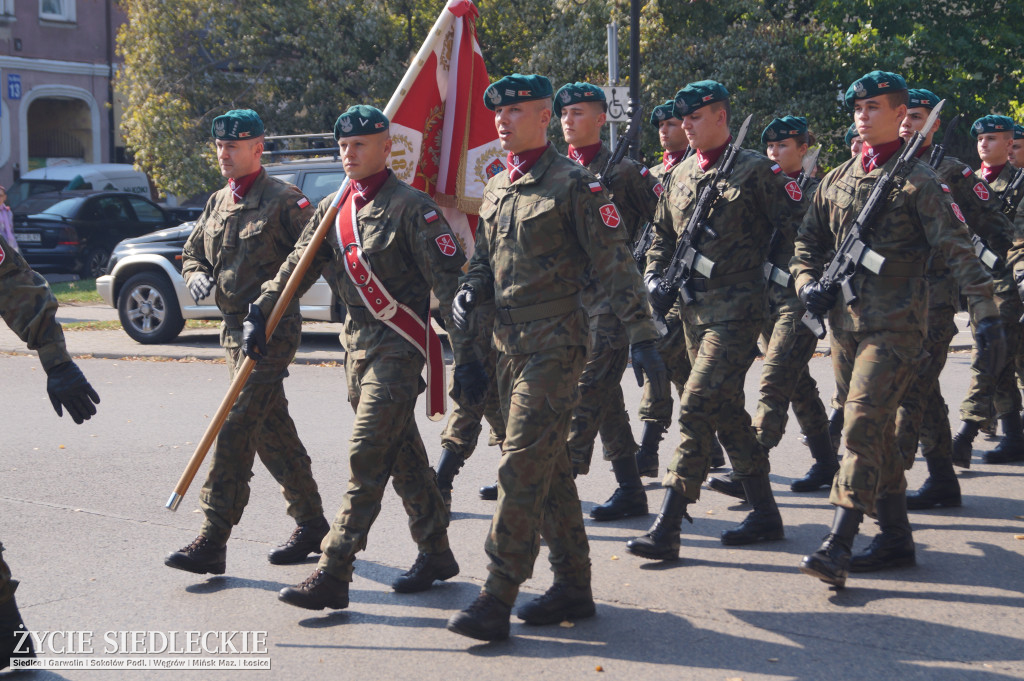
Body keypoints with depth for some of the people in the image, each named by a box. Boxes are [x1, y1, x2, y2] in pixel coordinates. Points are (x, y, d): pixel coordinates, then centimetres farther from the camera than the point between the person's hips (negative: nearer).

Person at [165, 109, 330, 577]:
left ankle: (213, 539, -14)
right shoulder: (217, 204, 15)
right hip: (234, 328, 8)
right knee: (271, 430, 12)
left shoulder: (285, 200, -7)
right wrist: (196, 275, 2)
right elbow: (193, 253, 25)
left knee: (236, 425, -14)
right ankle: (311, 523, 24)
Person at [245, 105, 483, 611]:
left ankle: (332, 575, -10)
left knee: (366, 460, -10)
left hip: (398, 348, -8)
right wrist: (260, 315, 2)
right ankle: (436, 554, 29)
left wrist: (466, 357, -20)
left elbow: (450, 284, -15)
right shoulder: (334, 208, 11)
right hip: (358, 345, 8)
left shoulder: (411, 208, -12)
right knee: (404, 457, 16)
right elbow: (299, 265, 15)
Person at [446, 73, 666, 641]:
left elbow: (615, 264, -10)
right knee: (548, 466, 12)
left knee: (522, 466, -12)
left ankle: (497, 600, -10)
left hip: (555, 342, -8)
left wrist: (642, 337, -14)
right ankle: (574, 587, 21)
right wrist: (469, 290, 1)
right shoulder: (496, 189, 14)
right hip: (510, 342, 8)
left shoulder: (573, 184, -9)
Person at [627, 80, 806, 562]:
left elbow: (795, 230, -5)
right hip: (694, 307, 8)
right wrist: (656, 278, 7)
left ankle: (667, 530, -15)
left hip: (736, 308, -8)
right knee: (725, 410, 13)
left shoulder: (756, 170, -5)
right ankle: (765, 514, 26)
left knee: (697, 407, -15)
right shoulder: (680, 175, 14)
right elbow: (663, 236, 23)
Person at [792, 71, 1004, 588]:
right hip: (845, 322, 7)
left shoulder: (917, 181, -5)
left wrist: (986, 316, -17)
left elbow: (958, 251, -10)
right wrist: (808, 283, 1)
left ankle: (838, 546, -20)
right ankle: (896, 537, 22)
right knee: (876, 430, 12)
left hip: (895, 326, -7)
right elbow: (807, 241, 22)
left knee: (862, 424, -17)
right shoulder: (837, 180, 14)